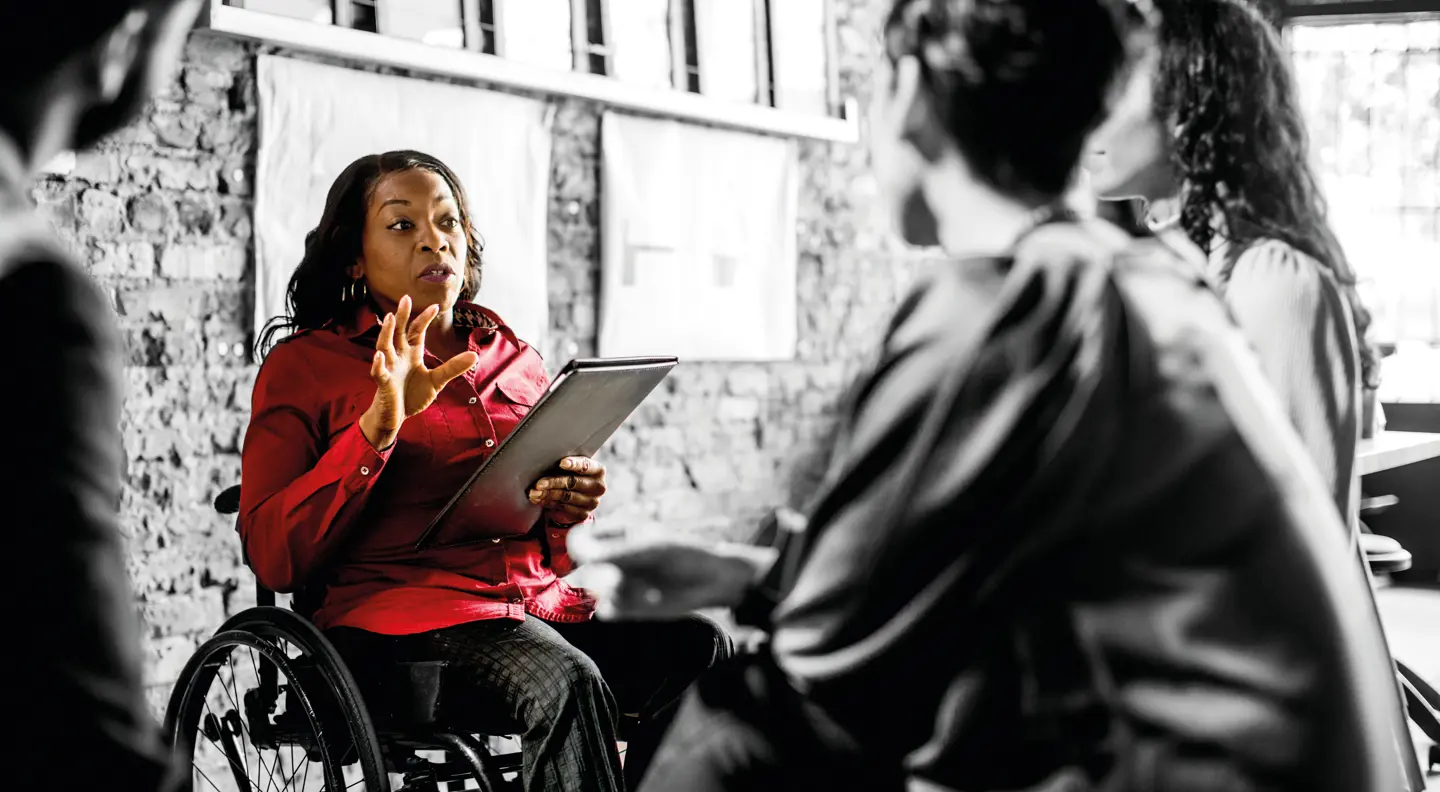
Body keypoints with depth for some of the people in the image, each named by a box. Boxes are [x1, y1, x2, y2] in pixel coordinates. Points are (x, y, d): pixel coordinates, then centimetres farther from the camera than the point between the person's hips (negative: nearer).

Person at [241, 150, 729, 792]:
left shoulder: (514, 360, 22)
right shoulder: (302, 365, 8)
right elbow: (272, 556, -4)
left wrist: (572, 508, 0)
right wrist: (378, 426, -13)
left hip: (537, 600, 5)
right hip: (398, 607, -5)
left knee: (696, 645, -24)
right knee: (569, 684, -35)